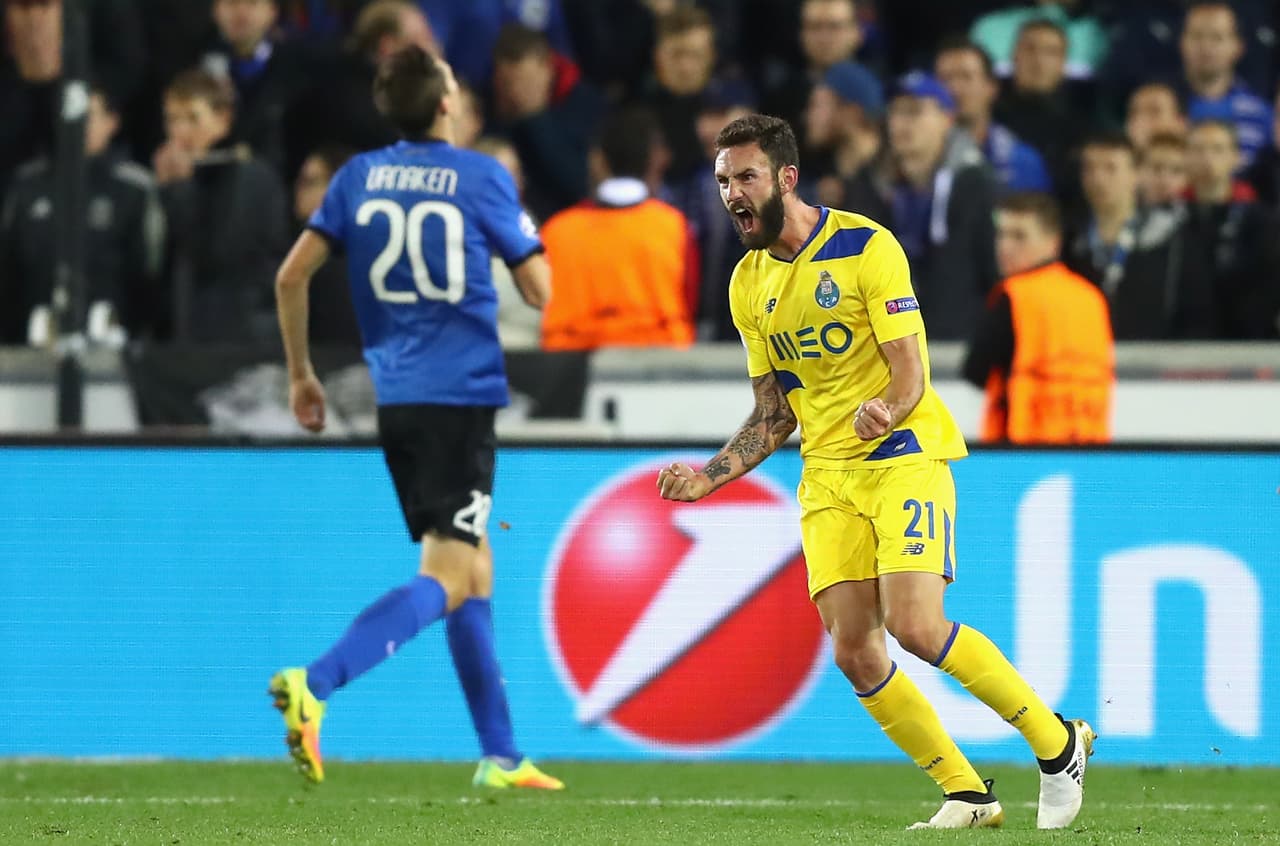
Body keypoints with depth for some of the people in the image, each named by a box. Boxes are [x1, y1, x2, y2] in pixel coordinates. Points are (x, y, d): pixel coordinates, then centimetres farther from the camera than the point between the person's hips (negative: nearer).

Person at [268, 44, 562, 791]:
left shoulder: (359, 177, 6)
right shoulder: (482, 178, -6)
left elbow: (292, 276, 4)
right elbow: (541, 292, -2)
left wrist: (301, 374, 16)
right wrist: (530, 237, 19)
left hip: (397, 399, 6)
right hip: (462, 396, -6)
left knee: (474, 569, 17)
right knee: (447, 578, -9)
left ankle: (501, 755, 18)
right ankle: (315, 684, -30)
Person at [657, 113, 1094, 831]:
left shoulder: (867, 246, -10)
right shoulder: (749, 285, 10)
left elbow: (912, 374, -13)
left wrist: (884, 412, -35)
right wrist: (710, 477, 2)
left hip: (904, 453, -6)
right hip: (827, 473, 6)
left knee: (915, 625, -20)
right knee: (853, 652, -7)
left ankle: (1057, 743, -2)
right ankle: (967, 794, 5)